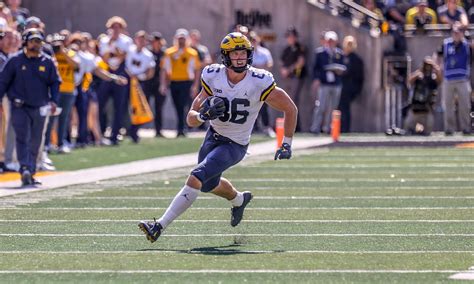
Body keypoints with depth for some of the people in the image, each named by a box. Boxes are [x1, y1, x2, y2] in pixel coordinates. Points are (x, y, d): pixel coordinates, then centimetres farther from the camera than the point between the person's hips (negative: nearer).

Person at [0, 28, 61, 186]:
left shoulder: (47, 62, 4)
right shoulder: (15, 61, -1)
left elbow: (55, 82, 11)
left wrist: (53, 100, -2)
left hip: (39, 108, 3)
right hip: (20, 106, -3)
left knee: (35, 142, 7)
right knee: (23, 138, -15)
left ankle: (30, 173, 17)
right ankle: (25, 169, -25)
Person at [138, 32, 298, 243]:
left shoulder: (259, 83, -22)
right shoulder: (213, 77, -12)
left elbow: (290, 109, -7)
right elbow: (191, 119, -10)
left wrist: (286, 144, -6)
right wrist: (203, 115, -34)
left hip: (235, 145, -5)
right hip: (213, 136, 5)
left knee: (196, 178, -22)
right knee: (209, 184, 26)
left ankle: (160, 226, -19)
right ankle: (239, 199, 59)